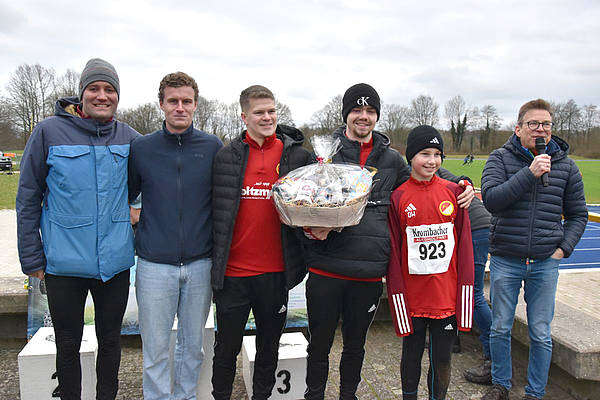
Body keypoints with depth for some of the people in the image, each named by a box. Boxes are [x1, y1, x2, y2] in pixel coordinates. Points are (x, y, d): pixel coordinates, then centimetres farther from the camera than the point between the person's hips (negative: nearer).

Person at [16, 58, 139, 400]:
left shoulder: (129, 138, 1)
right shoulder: (50, 132, -6)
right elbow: (28, 199, -2)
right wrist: (31, 257, -2)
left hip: (115, 262, 2)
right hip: (64, 264, -2)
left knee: (110, 339, 18)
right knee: (68, 345, 14)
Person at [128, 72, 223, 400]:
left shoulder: (213, 147, 0)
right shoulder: (141, 148, 0)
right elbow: (124, 196, 11)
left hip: (200, 264, 1)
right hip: (154, 265, -1)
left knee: (192, 344, 16)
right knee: (155, 348, 7)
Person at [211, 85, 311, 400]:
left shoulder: (298, 156, 1)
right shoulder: (226, 156, 1)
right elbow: (213, 208, 4)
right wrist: (213, 260, 0)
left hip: (275, 271, 1)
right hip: (232, 271, 0)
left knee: (269, 346, 18)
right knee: (227, 347, 15)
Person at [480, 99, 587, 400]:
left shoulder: (566, 166, 5)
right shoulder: (500, 158, -2)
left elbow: (578, 214, 13)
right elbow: (490, 199, -18)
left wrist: (564, 248, 0)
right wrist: (529, 174, -23)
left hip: (546, 263, 1)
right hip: (505, 260, -1)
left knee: (540, 334, 8)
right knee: (500, 328, 10)